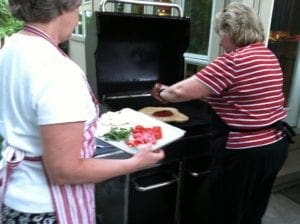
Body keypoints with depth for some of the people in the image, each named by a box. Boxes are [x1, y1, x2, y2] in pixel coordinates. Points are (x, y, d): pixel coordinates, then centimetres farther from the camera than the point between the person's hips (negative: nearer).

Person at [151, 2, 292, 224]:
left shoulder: (233, 61, -20)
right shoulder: (270, 57, 8)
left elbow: (181, 92, -24)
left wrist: (163, 93, -1)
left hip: (246, 152, -8)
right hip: (277, 144, 9)